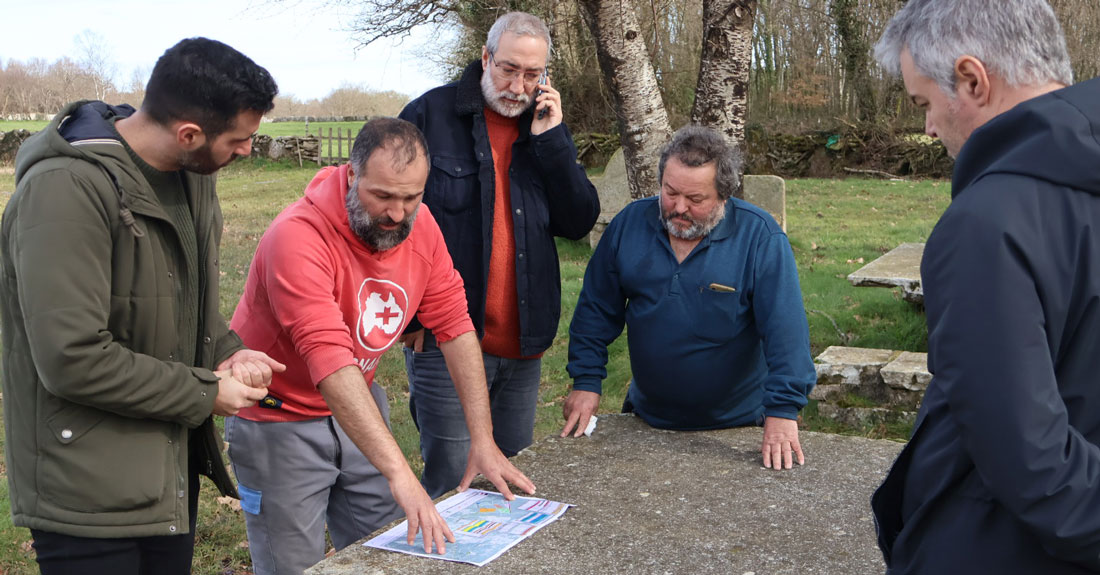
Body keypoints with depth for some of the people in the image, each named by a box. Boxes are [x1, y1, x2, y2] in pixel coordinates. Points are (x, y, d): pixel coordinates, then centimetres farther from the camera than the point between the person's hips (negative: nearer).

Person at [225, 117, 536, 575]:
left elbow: (454, 326, -6)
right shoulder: (297, 237, -30)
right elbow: (330, 361, -39)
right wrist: (400, 473, -45)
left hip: (359, 405, 6)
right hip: (280, 419, -5)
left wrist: (483, 441, -11)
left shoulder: (419, 225, -9)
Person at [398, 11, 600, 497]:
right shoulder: (429, 116, -4)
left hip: (524, 341, 5)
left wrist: (550, 139, -8)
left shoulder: (547, 127, 10)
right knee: (453, 480, -1)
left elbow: (579, 223, 1)